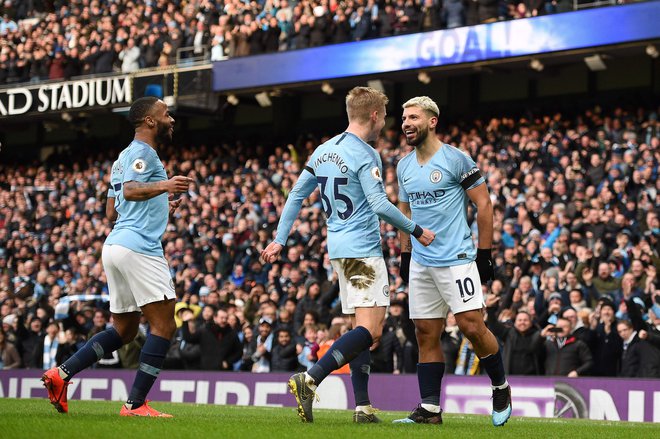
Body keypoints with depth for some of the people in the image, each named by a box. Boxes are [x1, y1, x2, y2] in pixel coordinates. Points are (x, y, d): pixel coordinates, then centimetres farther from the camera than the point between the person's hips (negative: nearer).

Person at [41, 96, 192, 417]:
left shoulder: (126, 156, 24)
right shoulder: (142, 151, -6)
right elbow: (130, 189, -24)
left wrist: (160, 207, 37)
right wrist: (163, 186, -41)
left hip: (116, 244, 10)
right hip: (139, 248, -10)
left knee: (123, 331, 16)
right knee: (164, 325, -9)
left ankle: (61, 373, 7)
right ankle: (136, 404, -12)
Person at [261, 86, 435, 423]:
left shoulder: (324, 150, 13)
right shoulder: (365, 154, -12)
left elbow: (296, 195, 14)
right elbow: (380, 205, -18)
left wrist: (279, 240, 18)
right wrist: (416, 231, -7)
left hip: (339, 249, 9)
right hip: (363, 250, -9)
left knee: (360, 329, 12)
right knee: (371, 329, -12)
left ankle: (362, 407, 8)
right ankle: (310, 380, -24)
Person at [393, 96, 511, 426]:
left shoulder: (456, 159, -8)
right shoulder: (404, 167, 12)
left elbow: (484, 205, -6)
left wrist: (484, 255, -8)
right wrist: (405, 255, 17)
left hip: (456, 259, -6)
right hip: (421, 263, 6)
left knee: (472, 326, -12)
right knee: (426, 335, 4)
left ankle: (501, 388, 11)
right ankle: (430, 409, 7)